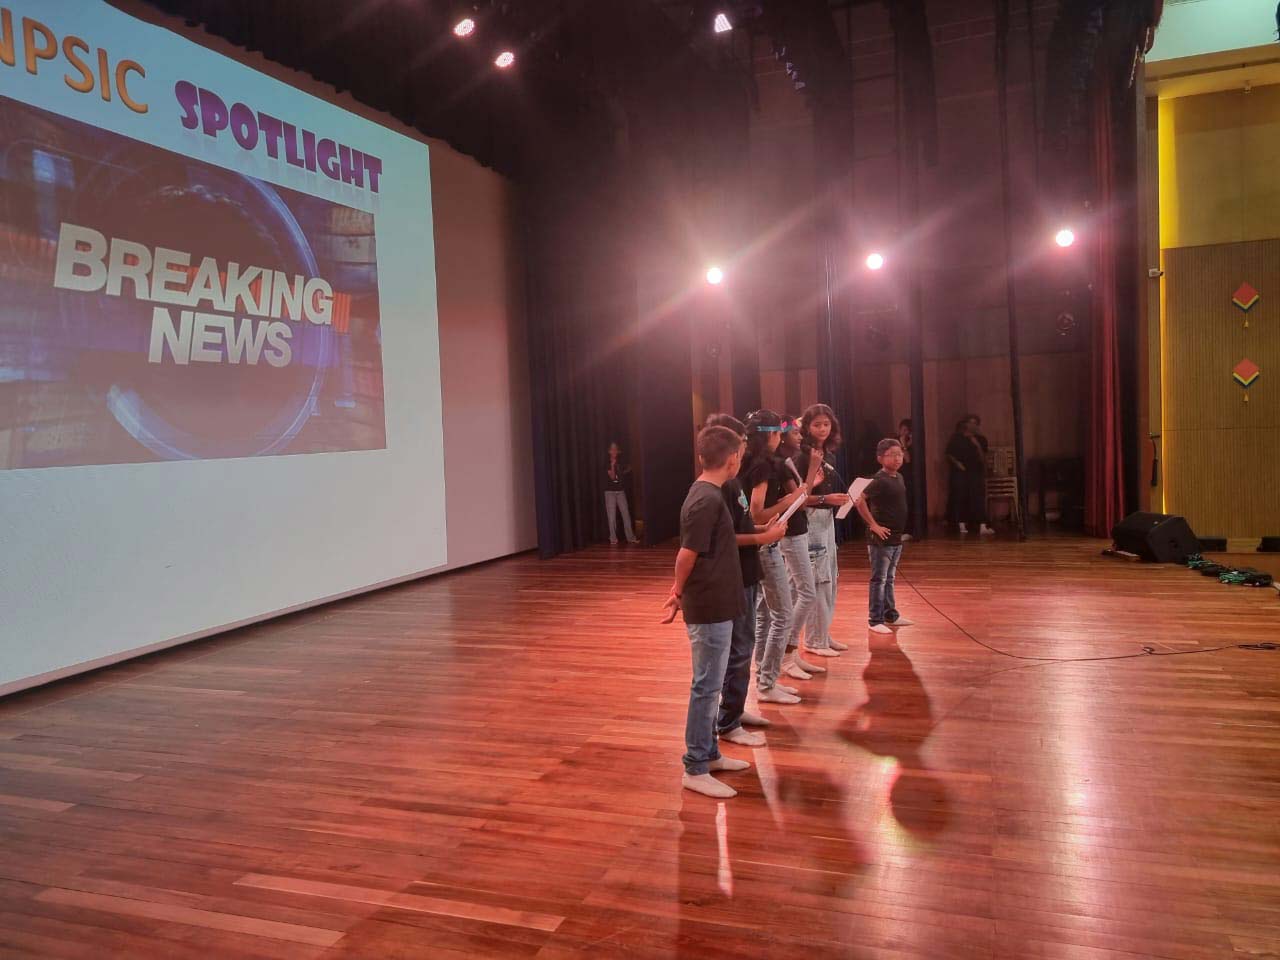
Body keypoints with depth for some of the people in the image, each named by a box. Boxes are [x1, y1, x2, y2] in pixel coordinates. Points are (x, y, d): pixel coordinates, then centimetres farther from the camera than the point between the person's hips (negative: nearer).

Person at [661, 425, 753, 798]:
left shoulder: (706, 494, 10)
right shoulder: (707, 500, -21)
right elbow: (687, 554, -18)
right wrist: (679, 594, -5)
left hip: (714, 605, 10)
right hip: (709, 608, -10)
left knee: (710, 683, 18)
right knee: (706, 687, -1)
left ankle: (709, 753, 30)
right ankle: (695, 770, 8)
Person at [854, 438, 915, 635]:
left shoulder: (899, 477, 9)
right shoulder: (880, 480, -17)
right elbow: (860, 501, -26)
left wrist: (899, 530, 15)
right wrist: (873, 525, -21)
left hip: (896, 537, 8)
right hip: (881, 538, -8)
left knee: (890, 579, 18)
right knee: (879, 580, -1)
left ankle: (891, 614, 29)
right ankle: (875, 620, 5)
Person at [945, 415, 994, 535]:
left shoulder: (980, 439, 8)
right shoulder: (956, 438, 4)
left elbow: (983, 459, 2)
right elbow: (949, 455, 8)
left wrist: (978, 446, -12)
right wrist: (956, 462, -10)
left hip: (976, 472, 1)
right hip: (959, 472, -1)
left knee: (978, 498, -9)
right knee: (960, 498, -3)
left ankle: (983, 527, -15)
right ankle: (962, 525, 6)